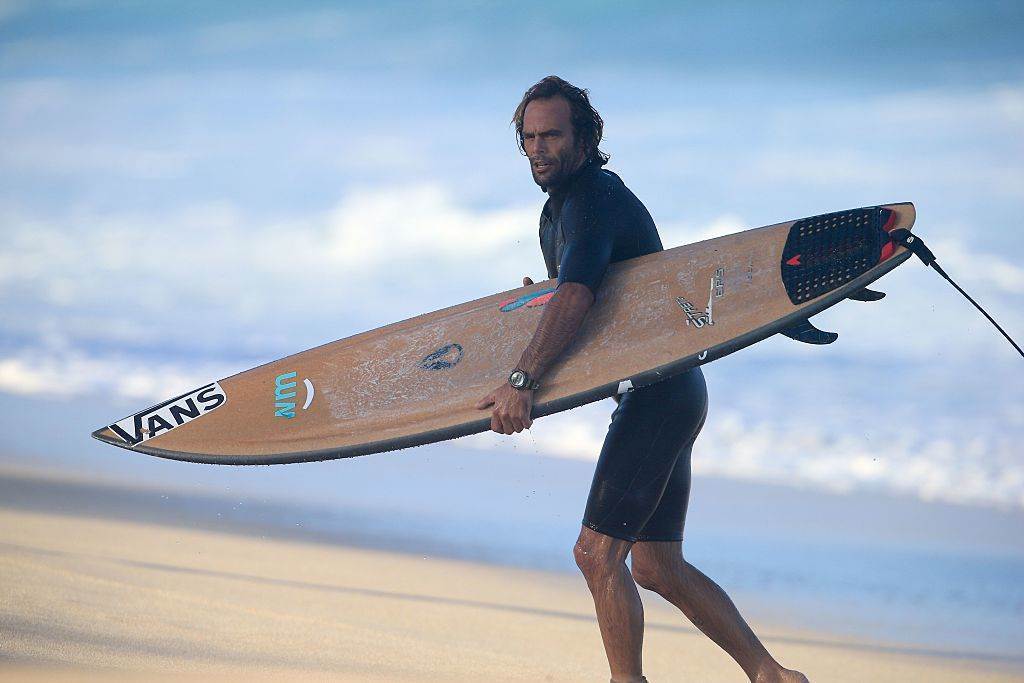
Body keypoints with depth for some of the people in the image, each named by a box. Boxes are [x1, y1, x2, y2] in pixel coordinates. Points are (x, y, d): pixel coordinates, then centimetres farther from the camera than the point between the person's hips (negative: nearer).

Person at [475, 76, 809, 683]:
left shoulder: (595, 198, -15)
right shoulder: (558, 210, 18)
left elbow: (576, 296, -31)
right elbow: (576, 299, 26)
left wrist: (522, 381, -41)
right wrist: (541, 308, 2)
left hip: (661, 395, -11)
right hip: (667, 397, 11)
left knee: (598, 553, -12)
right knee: (658, 568, 13)